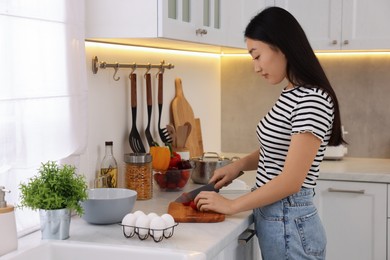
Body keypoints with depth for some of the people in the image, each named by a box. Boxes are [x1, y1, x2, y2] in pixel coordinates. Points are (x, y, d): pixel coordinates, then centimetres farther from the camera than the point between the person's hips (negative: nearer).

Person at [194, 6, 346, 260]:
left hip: (289, 224, -9)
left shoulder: (312, 100, -21)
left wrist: (232, 205, -15)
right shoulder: (290, 95, 8)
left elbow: (291, 180, -23)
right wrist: (239, 164, 5)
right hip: (271, 217, 9)